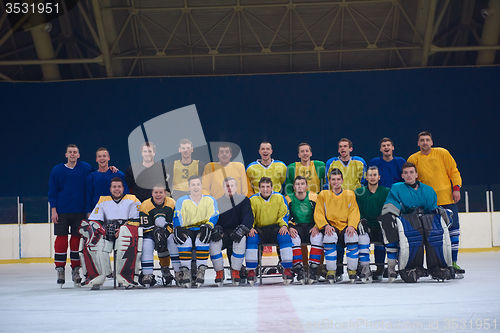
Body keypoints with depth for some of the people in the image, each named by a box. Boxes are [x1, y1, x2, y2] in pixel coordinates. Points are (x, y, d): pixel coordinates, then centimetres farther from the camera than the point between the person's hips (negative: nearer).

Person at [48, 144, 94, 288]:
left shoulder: (86, 168, 4)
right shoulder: (57, 170, 2)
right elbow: (52, 192, 3)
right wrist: (53, 210, -4)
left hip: (79, 211, 1)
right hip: (61, 211, -1)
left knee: (77, 239, 4)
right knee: (61, 238, -2)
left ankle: (76, 270, 14)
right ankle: (60, 270, 7)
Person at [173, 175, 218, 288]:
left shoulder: (210, 200, 5)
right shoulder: (181, 201, 4)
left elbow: (214, 217, -4)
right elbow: (177, 218, -3)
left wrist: (207, 226, -25)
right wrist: (178, 229, -25)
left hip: (202, 231, 0)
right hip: (187, 230, 1)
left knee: (203, 238, -36)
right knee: (184, 240, -34)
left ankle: (201, 271, -24)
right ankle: (185, 271, -22)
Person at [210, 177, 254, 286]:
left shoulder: (243, 200, 5)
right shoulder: (218, 202, 10)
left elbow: (248, 217, -7)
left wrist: (242, 229, -26)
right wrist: (216, 228, -20)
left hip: (236, 232, -1)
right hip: (223, 234, 1)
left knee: (241, 240, -36)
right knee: (214, 242, -31)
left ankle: (235, 271, -18)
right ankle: (219, 272, -10)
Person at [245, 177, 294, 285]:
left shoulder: (279, 197, 2)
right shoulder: (253, 199, 0)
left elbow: (284, 214, 5)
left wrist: (284, 226, -15)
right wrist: (250, 228, -18)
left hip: (275, 228, 0)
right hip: (259, 229, 0)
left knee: (285, 236, -31)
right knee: (251, 238, -32)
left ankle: (287, 269, -22)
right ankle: (251, 271, -22)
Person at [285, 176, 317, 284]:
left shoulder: (314, 197, 5)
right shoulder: (288, 199, 5)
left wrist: (316, 226, -15)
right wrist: (290, 227, -18)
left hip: (311, 226, 0)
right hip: (296, 227, 0)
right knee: (294, 238, -34)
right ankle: (299, 269, -32)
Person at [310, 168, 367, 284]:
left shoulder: (350, 194, 13)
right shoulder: (323, 195, 10)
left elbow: (354, 213, 4)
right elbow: (318, 214, 3)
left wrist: (352, 226, -16)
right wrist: (325, 225, -17)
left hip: (346, 227, 1)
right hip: (330, 226, -1)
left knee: (353, 237, -32)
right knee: (329, 236, -35)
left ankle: (352, 270, -16)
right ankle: (331, 272, -25)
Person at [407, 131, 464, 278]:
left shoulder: (442, 153, 4)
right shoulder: (413, 159, 4)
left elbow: (453, 171, 7)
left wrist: (456, 188, -4)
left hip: (447, 199, 1)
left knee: (453, 230, -1)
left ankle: (453, 262, 9)